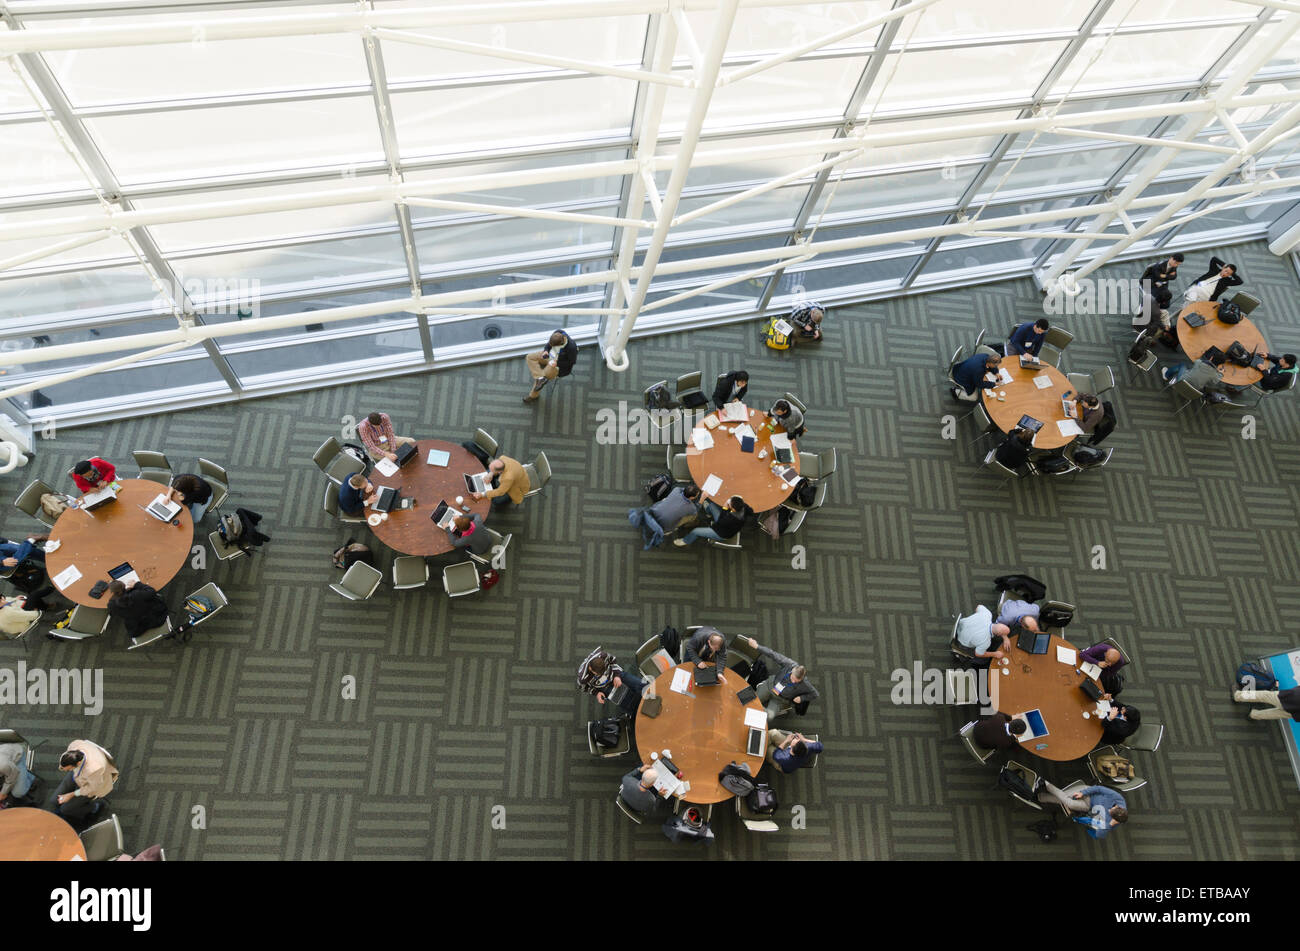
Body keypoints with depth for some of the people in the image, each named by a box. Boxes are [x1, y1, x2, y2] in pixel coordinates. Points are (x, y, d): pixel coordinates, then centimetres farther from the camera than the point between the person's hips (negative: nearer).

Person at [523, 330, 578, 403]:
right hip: (550, 356, 7)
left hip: (560, 366, -7)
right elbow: (549, 343, 1)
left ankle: (533, 396, 9)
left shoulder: (572, 347, -36)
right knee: (529, 357, -5)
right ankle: (541, 378, -13)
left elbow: (572, 362, -19)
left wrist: (557, 363, -26)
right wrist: (546, 351, -18)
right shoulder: (558, 333, -21)